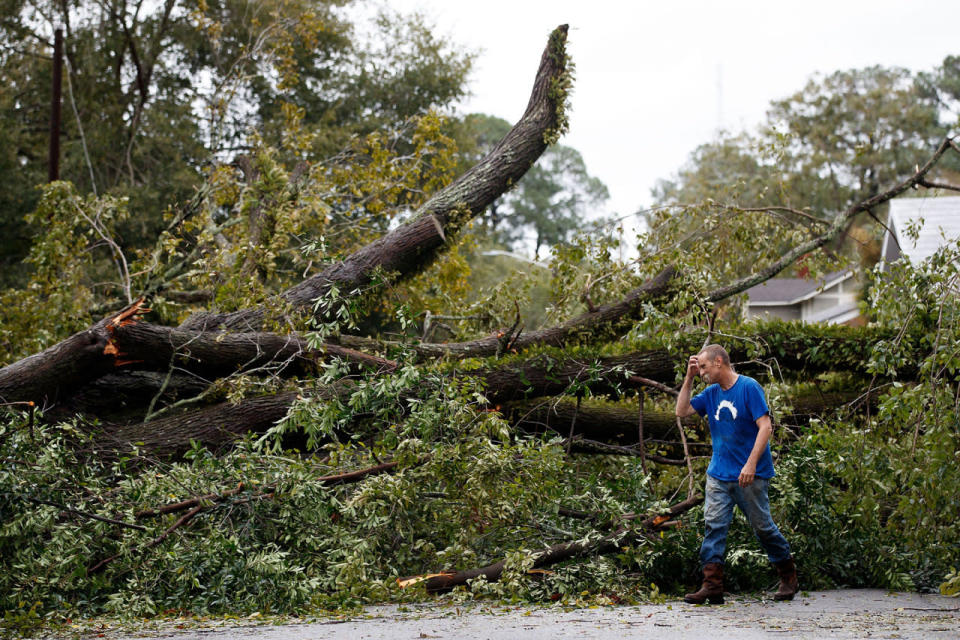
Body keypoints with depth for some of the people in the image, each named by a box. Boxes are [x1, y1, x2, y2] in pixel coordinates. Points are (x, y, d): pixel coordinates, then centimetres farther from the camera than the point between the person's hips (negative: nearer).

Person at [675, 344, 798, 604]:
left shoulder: (749, 387, -10)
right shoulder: (711, 393, 10)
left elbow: (765, 427, -15)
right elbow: (682, 411, 11)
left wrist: (751, 463, -23)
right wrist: (688, 378, 4)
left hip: (750, 476, -6)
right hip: (718, 474, 6)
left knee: (762, 526, 4)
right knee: (713, 526, -5)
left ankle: (788, 577, 23)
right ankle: (712, 587, -9)